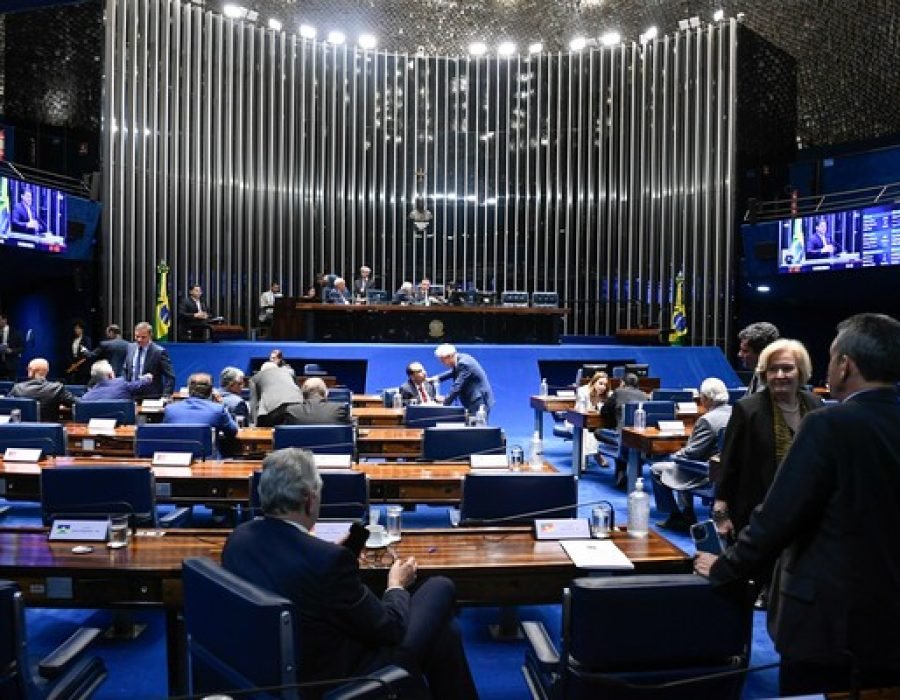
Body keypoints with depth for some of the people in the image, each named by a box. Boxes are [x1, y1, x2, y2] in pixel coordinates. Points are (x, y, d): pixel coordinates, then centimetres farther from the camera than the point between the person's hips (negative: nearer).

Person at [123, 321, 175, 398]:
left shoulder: (159, 352, -10)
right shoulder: (129, 348, 7)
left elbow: (170, 377, -10)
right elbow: (125, 370, 19)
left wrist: (166, 396, -19)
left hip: (151, 398, -4)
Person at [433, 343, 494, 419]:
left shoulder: (464, 363, -22)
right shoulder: (460, 359, 7)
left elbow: (457, 387, -25)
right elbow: (453, 372, 28)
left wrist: (445, 403, -21)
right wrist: (438, 378, 14)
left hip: (479, 402, -10)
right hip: (475, 402, 10)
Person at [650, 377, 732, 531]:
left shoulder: (707, 419, -24)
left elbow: (691, 452, -22)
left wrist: (675, 455, -1)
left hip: (709, 475, -9)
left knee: (657, 470, 4)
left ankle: (675, 517, 14)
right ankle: (687, 516, 33)